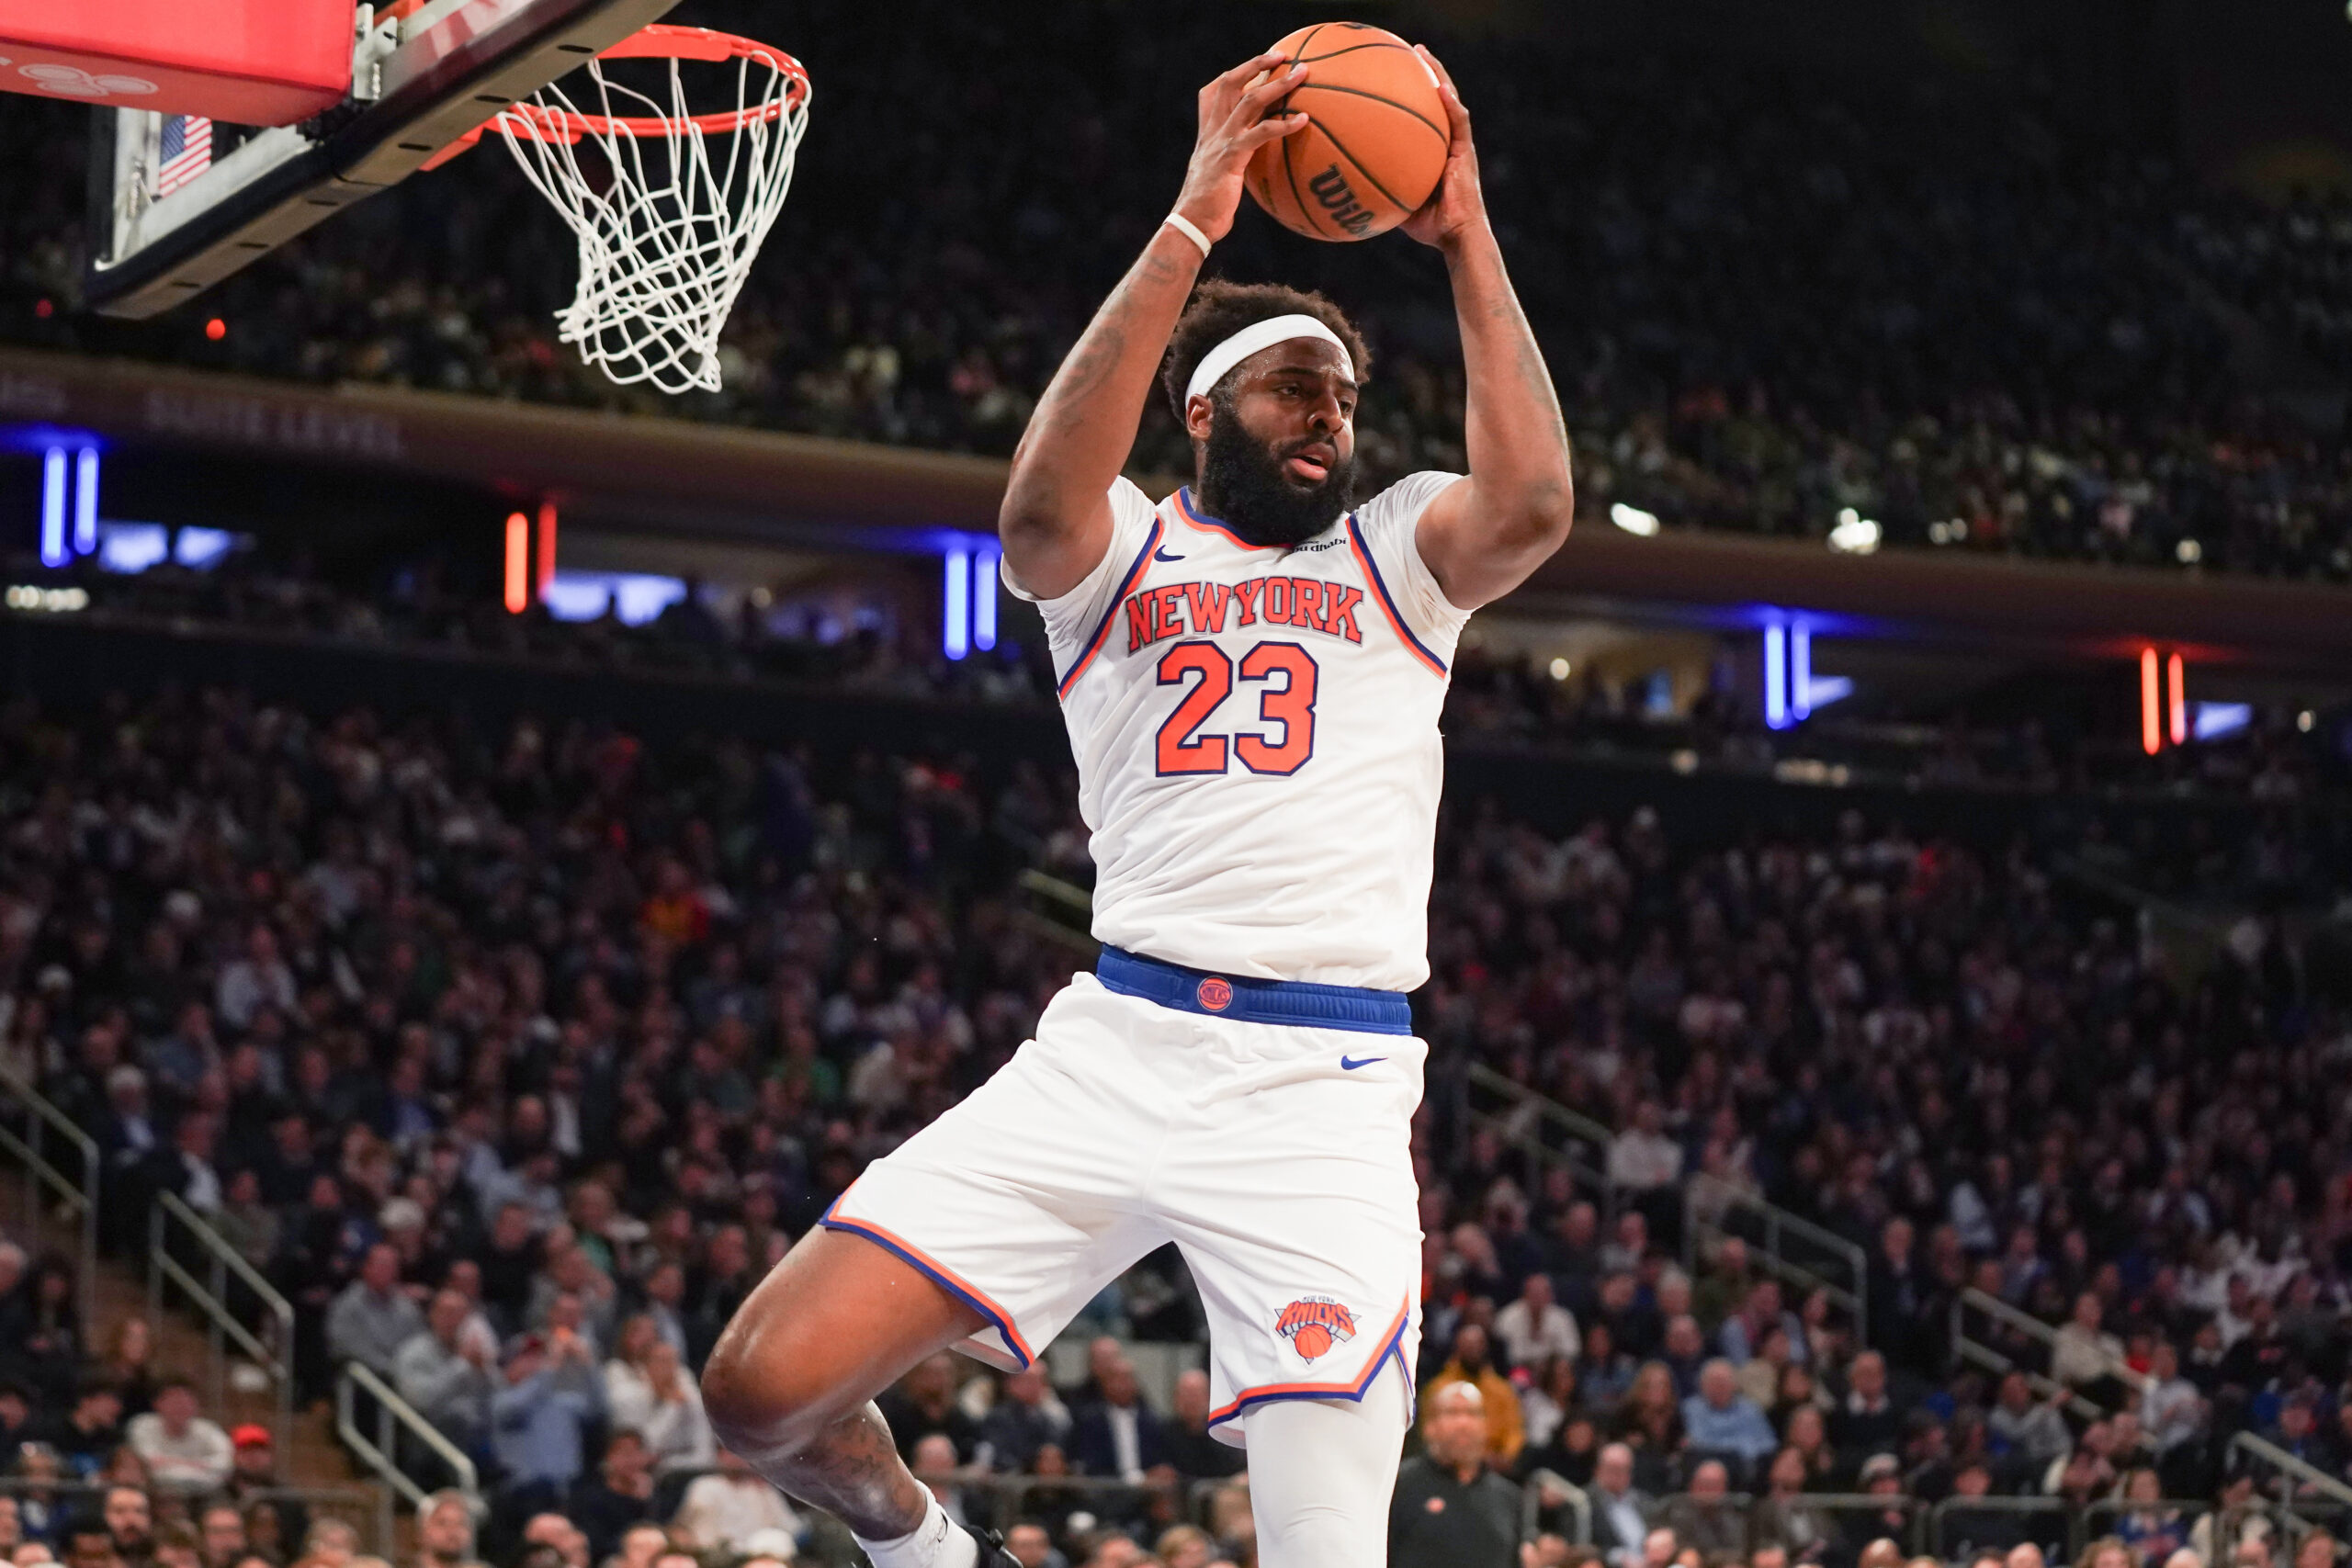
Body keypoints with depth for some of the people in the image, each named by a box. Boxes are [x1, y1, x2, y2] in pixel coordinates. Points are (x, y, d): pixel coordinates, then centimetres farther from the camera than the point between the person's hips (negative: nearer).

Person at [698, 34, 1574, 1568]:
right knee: (769, 1385, -8)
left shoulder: (1393, 555, 15)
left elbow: (1532, 508, -8)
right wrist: (1191, 224, -15)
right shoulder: (1125, 552, 12)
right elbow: (1042, 506, -13)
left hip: (1328, 1082, 0)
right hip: (1115, 1050, 0)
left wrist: (1468, 242, -6)